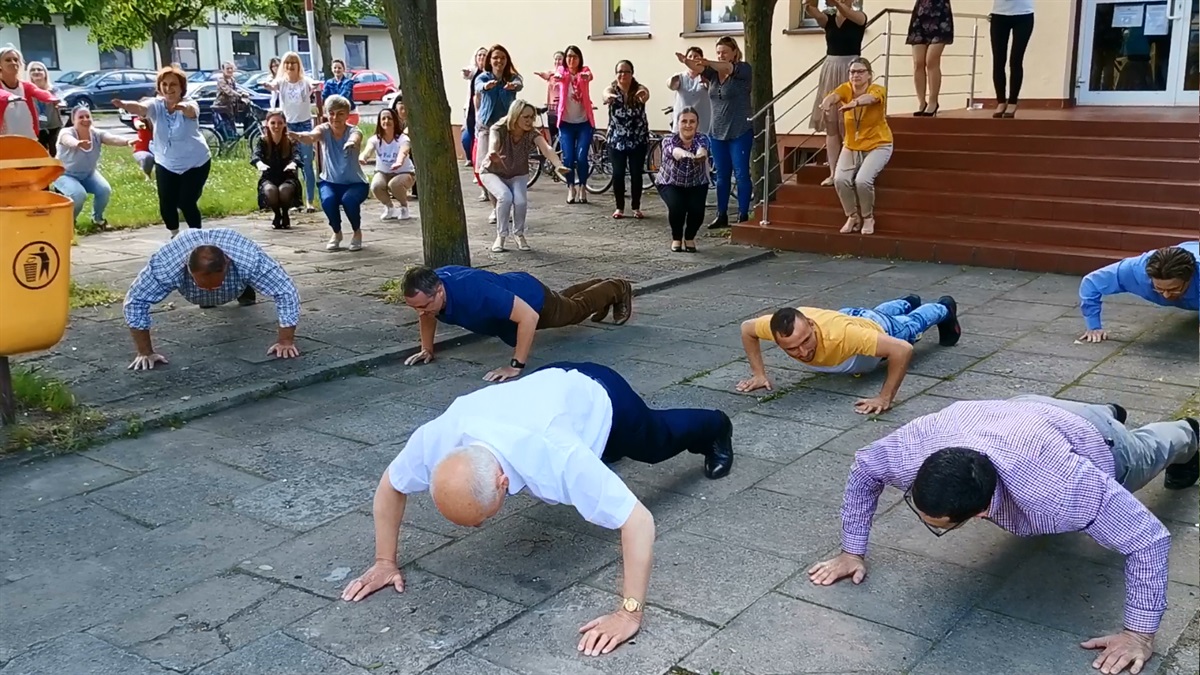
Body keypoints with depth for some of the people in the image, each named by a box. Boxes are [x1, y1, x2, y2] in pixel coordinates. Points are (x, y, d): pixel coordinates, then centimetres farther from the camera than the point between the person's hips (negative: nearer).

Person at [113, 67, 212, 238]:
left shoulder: (190, 106, -18)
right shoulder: (156, 105, -12)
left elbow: (190, 110, -43)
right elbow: (140, 108, -33)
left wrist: (183, 107, -68)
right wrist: (124, 105, -56)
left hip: (196, 163, -3)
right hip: (166, 164, 3)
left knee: (186, 202, -10)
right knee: (166, 204, -1)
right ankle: (175, 236, 28)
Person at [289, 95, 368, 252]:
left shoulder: (354, 131, -16)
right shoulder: (324, 130, -11)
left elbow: (355, 138, -42)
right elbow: (312, 136, -34)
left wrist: (351, 143, -68)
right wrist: (299, 136, -59)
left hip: (355, 183, -2)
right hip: (330, 182, 2)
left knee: (348, 199, -33)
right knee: (328, 200, -30)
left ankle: (357, 231, -1)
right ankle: (336, 232, 3)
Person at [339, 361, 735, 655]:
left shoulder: (552, 456, -50)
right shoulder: (435, 441, -36)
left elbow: (639, 521, -47)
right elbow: (390, 488, -14)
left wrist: (629, 614, -48)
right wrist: (385, 561, -14)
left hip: (599, 397, -3)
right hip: (550, 383, 3)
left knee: (658, 440, 31)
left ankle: (715, 430, 62)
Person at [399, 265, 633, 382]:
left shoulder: (474, 292, -49)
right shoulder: (427, 287, -29)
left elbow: (529, 316, -47)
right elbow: (427, 315, -2)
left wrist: (516, 365, -47)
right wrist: (427, 349, -7)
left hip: (532, 298, -7)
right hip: (509, 294, 7)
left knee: (577, 308, 25)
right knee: (565, 298, 36)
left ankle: (618, 290, 52)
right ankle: (600, 284, 64)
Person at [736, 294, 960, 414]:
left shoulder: (841, 334, -55)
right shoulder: (782, 328, -42)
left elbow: (903, 349, -53)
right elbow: (747, 329, -19)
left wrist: (885, 399, -52)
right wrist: (759, 374, -25)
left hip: (883, 330, -4)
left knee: (913, 324, 34)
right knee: (881, 312, 41)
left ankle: (945, 309, 67)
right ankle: (908, 302, 75)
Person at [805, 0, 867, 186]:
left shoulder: (860, 17, 1)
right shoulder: (828, 19, 9)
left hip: (850, 71, -4)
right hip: (830, 70, 4)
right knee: (830, 124, 1)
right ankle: (833, 173, 2)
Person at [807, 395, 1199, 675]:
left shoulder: (1060, 487, -54)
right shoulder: (913, 448, -43)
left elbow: (1149, 540, -42)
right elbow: (864, 471, -20)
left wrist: (1140, 632, -38)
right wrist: (852, 551, -19)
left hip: (1095, 444, -3)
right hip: (1024, 412, 3)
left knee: (1148, 450, 36)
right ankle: (1109, 413, 73)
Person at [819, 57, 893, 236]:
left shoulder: (877, 89, -17)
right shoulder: (846, 89, -8)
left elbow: (870, 97, -42)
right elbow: (834, 95, -32)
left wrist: (854, 103, -66)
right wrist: (827, 102, -58)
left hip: (877, 145, -4)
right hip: (851, 146, 4)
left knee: (862, 180, -26)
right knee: (840, 179, -21)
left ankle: (868, 217, 1)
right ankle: (853, 216, 3)